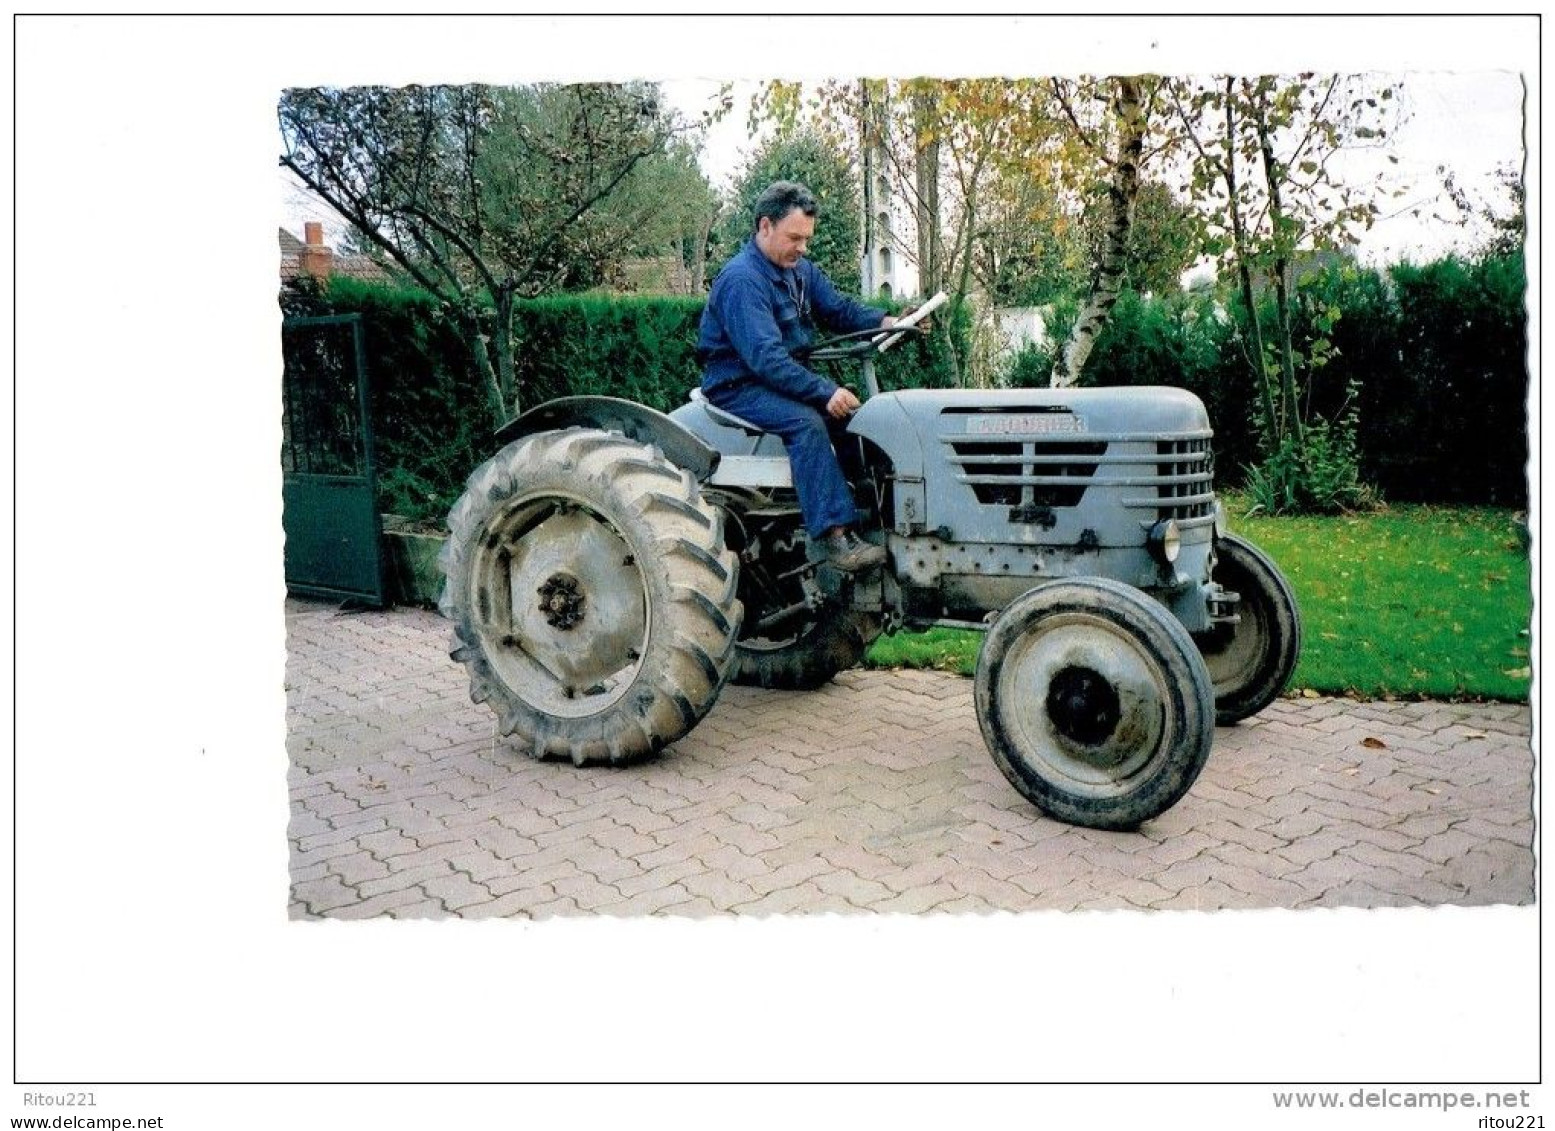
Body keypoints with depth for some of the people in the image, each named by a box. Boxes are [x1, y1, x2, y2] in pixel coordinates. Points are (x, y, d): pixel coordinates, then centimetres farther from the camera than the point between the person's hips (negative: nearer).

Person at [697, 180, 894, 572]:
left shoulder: (800, 270, 10)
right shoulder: (741, 279, -20)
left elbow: (840, 309, 14)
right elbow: (765, 357, -29)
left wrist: (885, 322, -6)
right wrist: (824, 392, -36)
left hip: (786, 380, 9)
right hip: (738, 387, -9)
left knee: (856, 413, -10)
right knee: (806, 422, -33)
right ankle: (835, 534, -36)